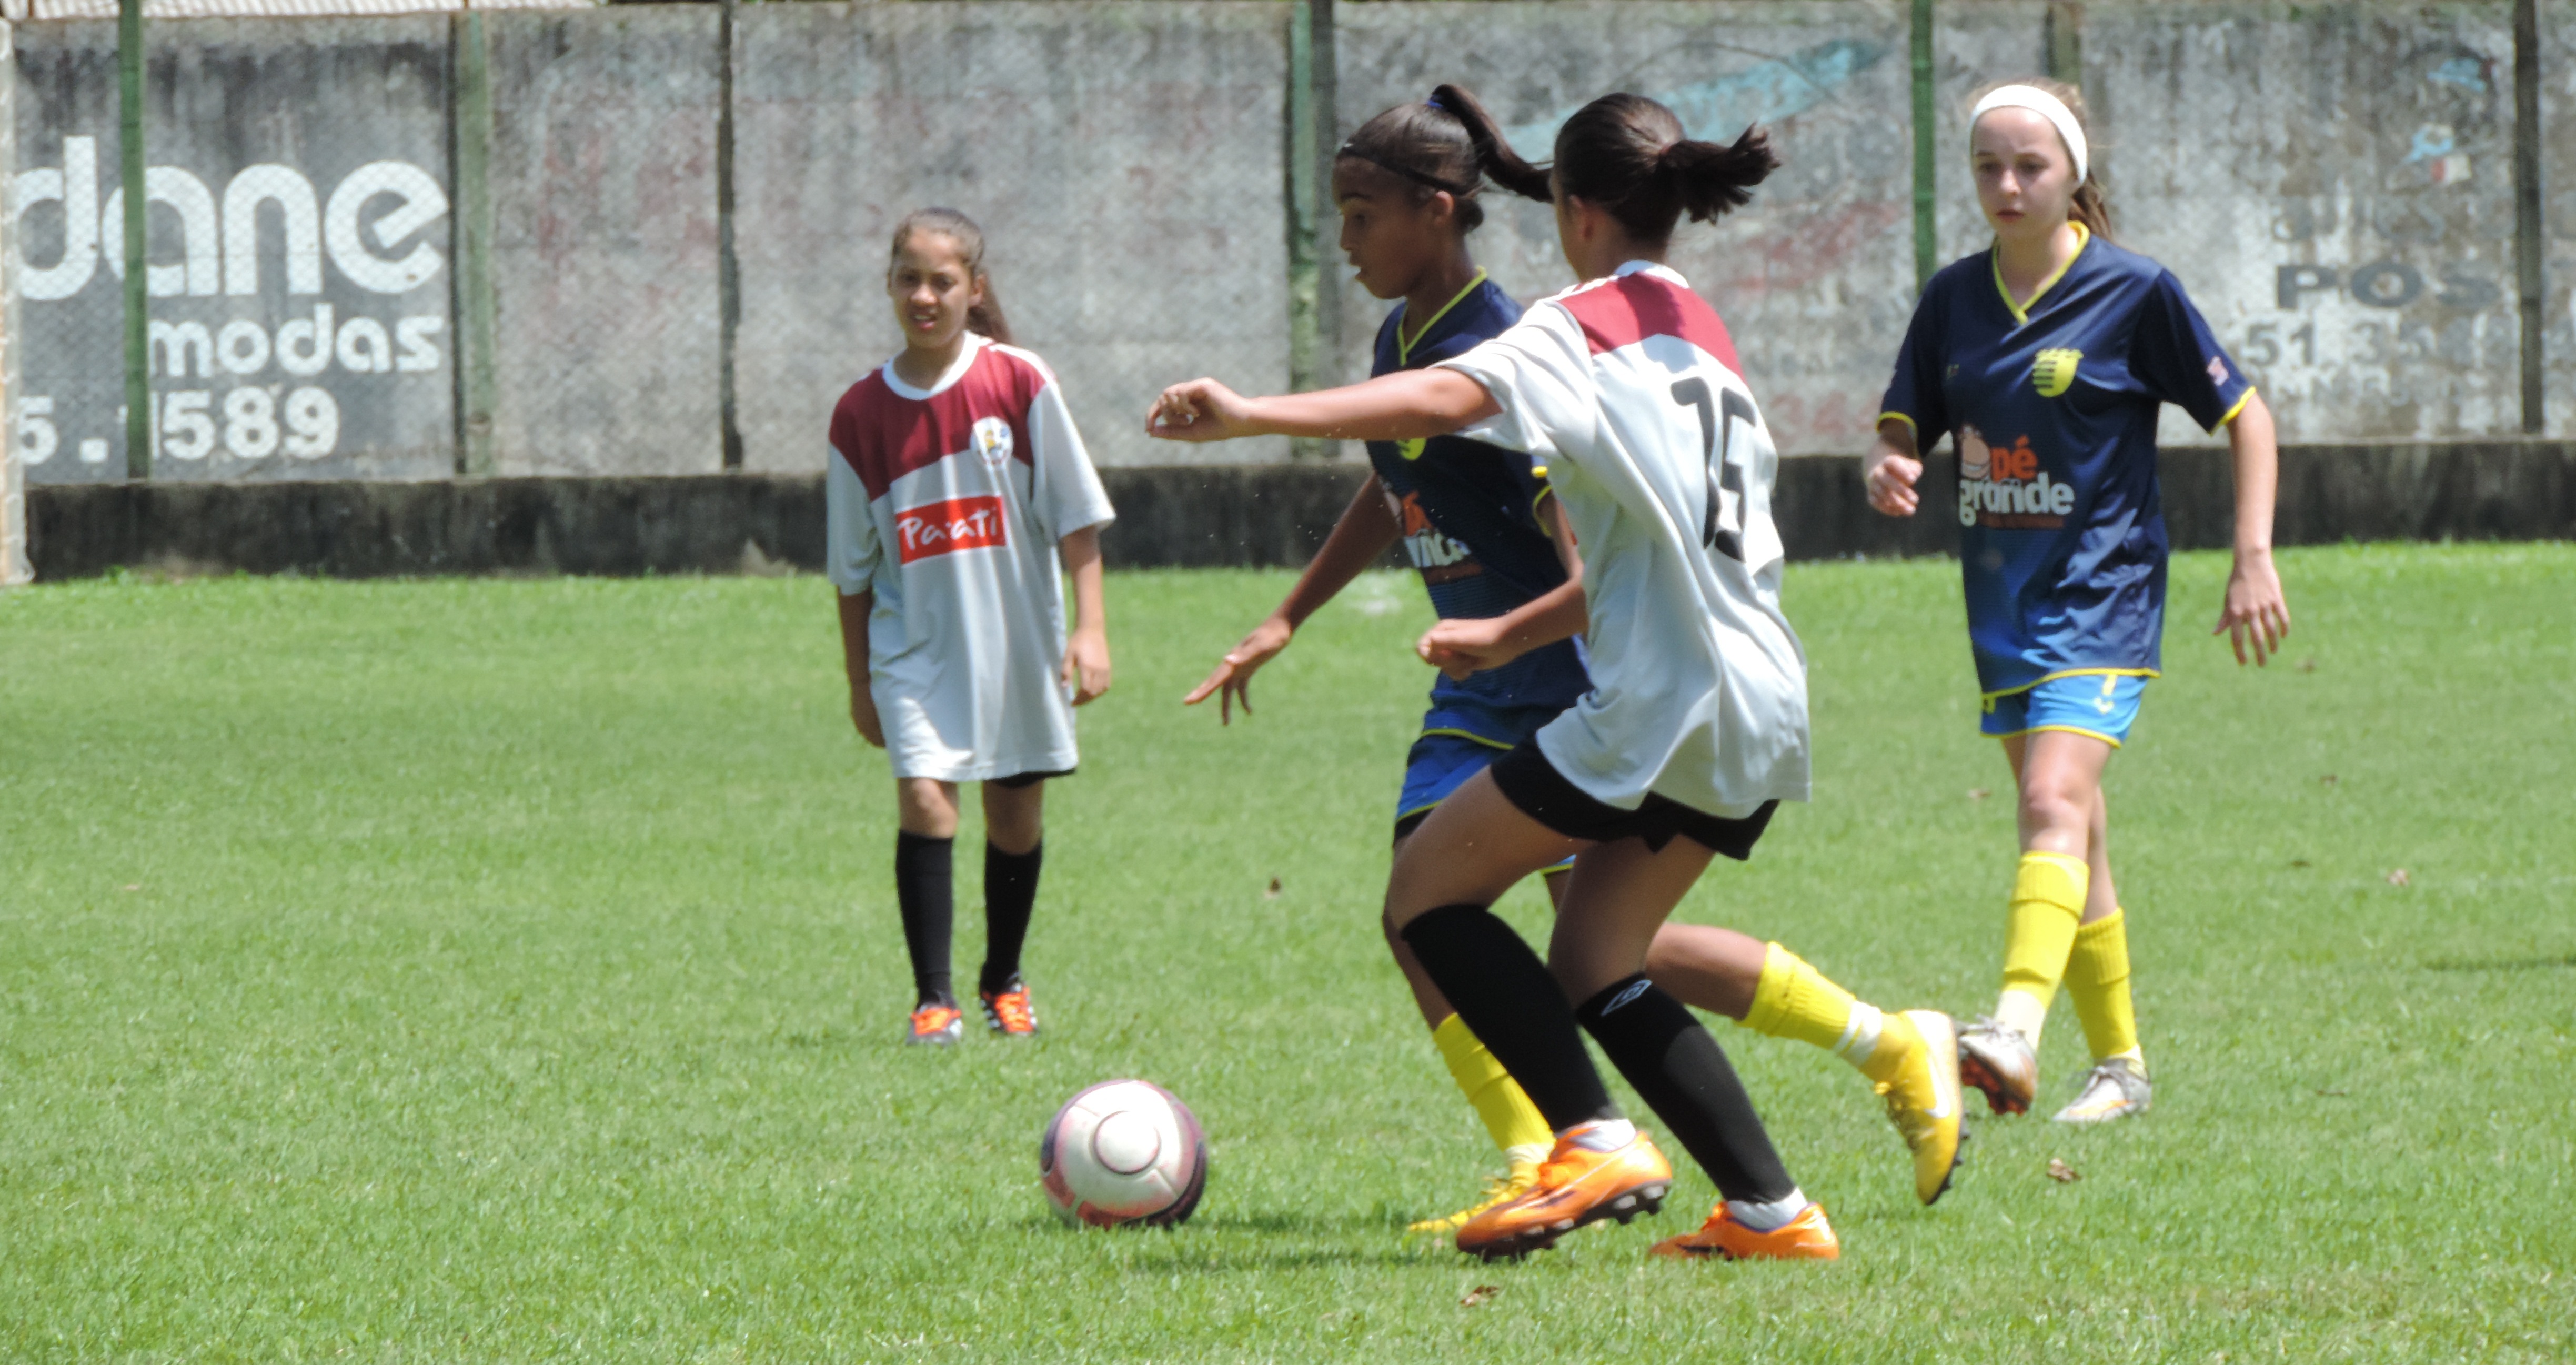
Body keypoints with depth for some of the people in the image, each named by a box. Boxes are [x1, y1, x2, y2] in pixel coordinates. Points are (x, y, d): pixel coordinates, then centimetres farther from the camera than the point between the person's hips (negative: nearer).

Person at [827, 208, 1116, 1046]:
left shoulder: (1019, 383, -6)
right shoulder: (861, 414, -1)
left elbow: (1076, 515, -3)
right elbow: (853, 567, 8)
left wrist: (1090, 628, -10)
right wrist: (859, 681, 10)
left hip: (1018, 637, 0)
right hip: (916, 645, 0)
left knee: (1015, 814, 8)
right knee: (925, 797, -16)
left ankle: (1004, 979, 30)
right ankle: (933, 996, -12)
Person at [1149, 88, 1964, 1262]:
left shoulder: (1584, 325, -6)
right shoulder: (1703, 334, 20)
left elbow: (1447, 398, -25)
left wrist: (1251, 415, -32)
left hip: (1658, 702, -8)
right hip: (1757, 711, 8)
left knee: (1427, 890, 2)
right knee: (1590, 970, 16)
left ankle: (1597, 1146, -10)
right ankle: (1770, 1212, 9)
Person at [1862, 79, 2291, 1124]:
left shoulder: (2133, 292, -7)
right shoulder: (1954, 298, 6)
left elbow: (2243, 415, 0)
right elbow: (1905, 423, 13)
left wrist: (2254, 559, -7)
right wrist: (1887, 467, -12)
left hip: (2102, 591, -6)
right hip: (2002, 597, 6)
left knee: (2056, 803, -24)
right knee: (2069, 839, 12)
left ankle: (2017, 1036, -41)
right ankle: (2119, 1065, 23)